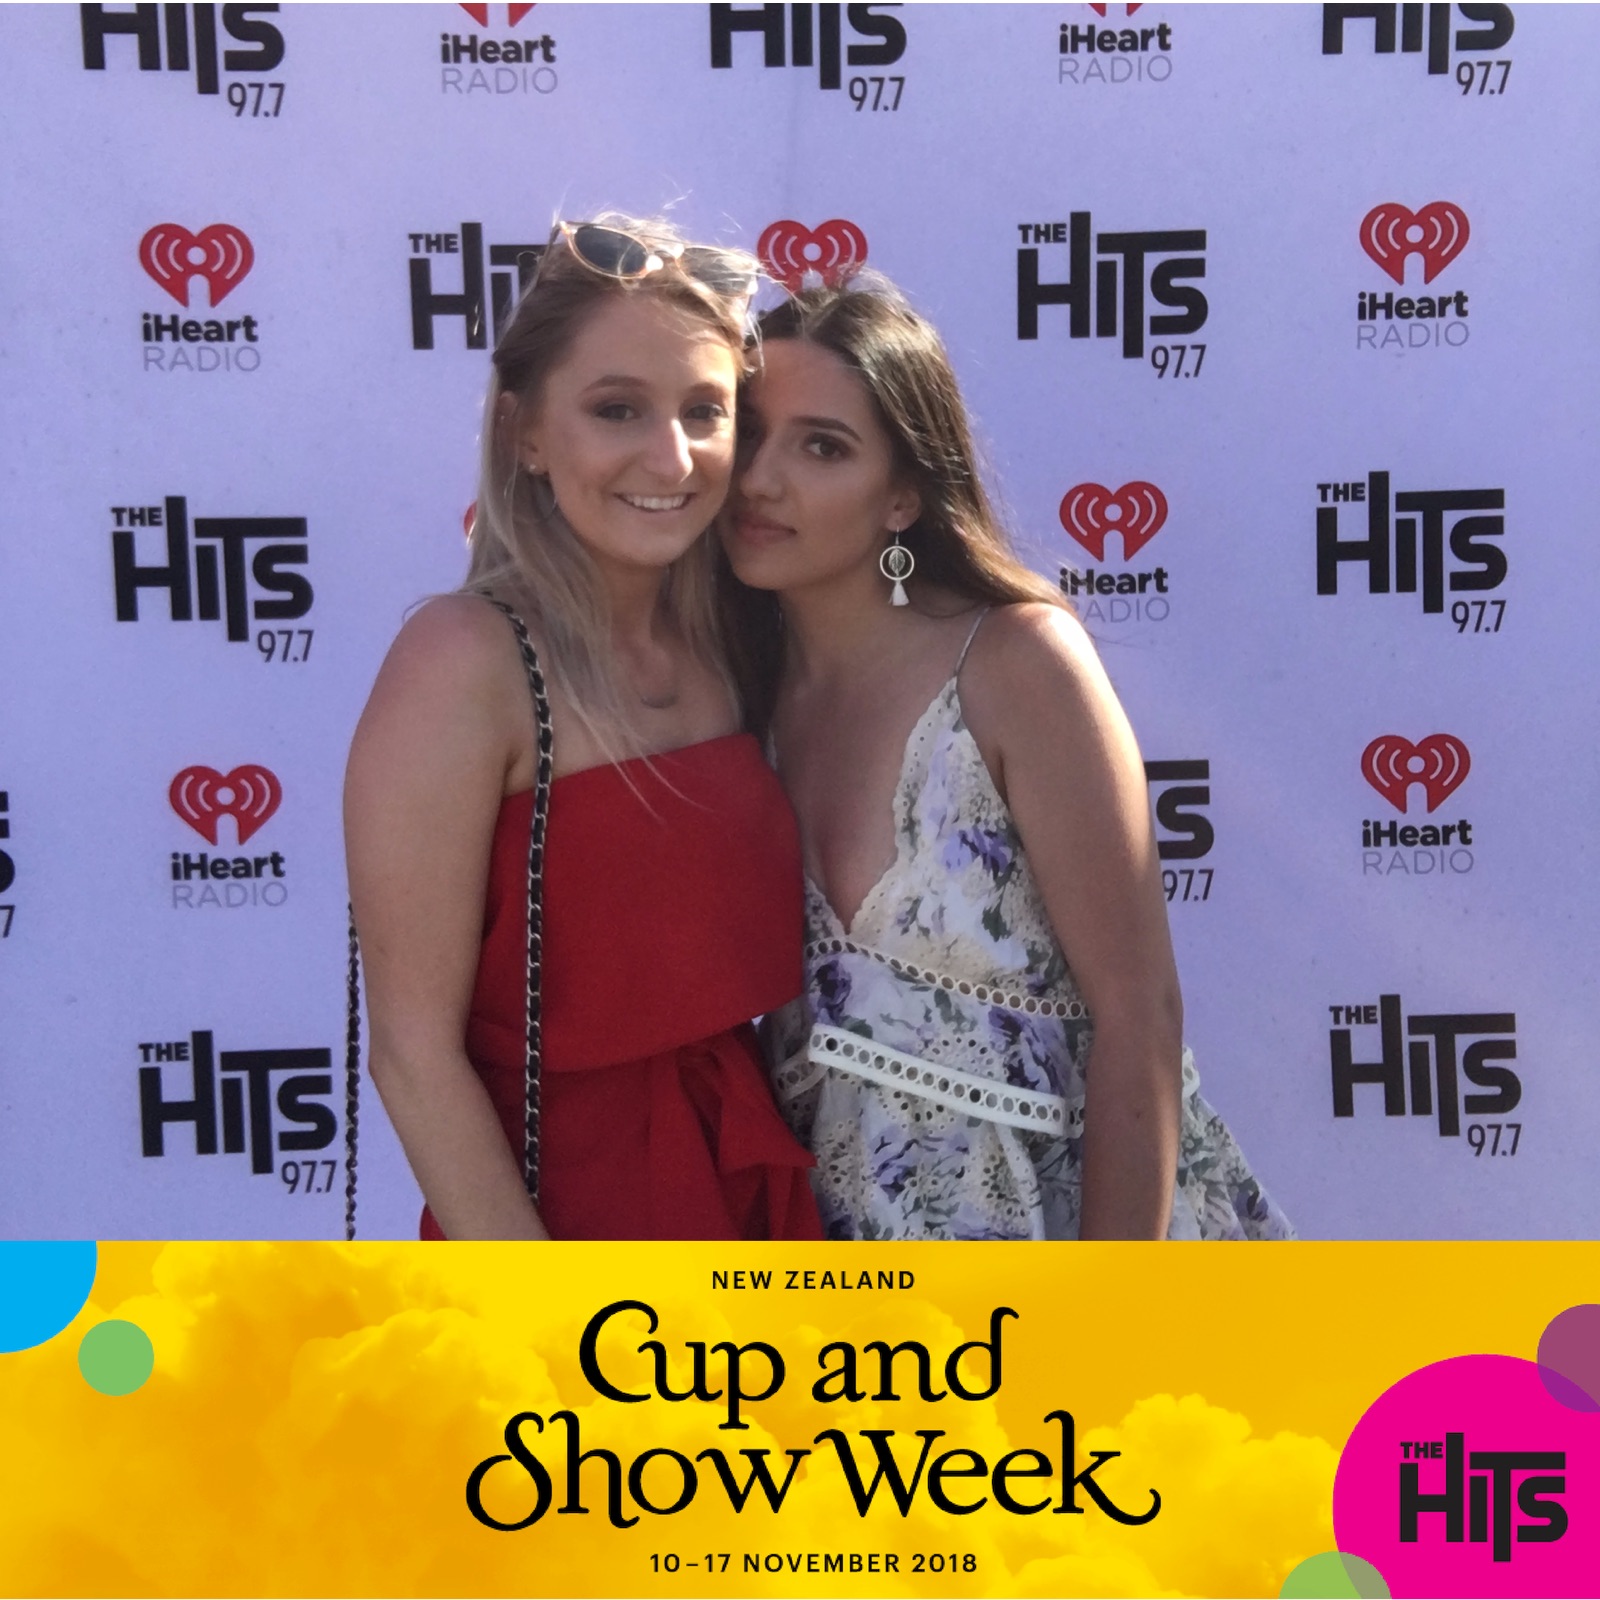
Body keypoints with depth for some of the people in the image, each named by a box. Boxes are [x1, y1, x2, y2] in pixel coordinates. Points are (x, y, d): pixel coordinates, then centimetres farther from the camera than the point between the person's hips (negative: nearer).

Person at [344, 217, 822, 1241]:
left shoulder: (715, 651, 1)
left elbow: (732, 945, 9)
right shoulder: (468, 659, -18)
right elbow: (415, 1050, -18)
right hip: (563, 1204, -6)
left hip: (749, 1186, 7)